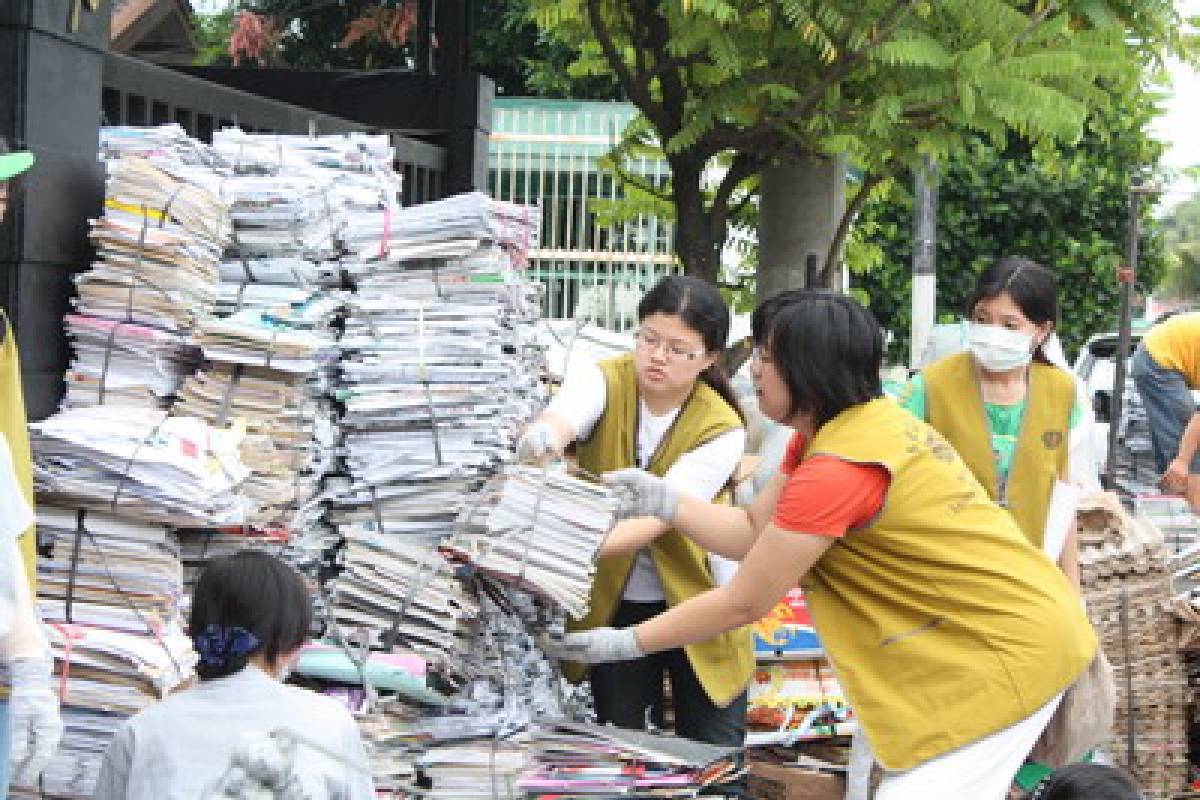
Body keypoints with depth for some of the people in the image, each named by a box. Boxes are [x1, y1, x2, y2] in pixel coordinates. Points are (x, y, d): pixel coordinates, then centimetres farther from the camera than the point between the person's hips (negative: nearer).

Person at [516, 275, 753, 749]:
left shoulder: (721, 428, -18)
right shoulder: (604, 382, -13)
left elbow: (656, 517, -30)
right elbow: (559, 419, -37)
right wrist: (541, 439, -63)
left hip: (697, 600, -1)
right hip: (614, 601, 2)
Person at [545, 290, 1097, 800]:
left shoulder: (837, 469, -26)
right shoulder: (842, 426, 6)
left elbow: (742, 603, -19)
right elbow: (752, 534, 8)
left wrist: (625, 644, -10)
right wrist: (663, 501, -6)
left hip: (1005, 649, -10)